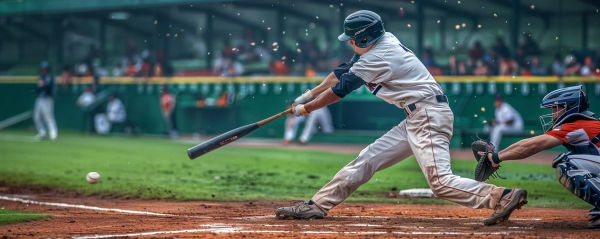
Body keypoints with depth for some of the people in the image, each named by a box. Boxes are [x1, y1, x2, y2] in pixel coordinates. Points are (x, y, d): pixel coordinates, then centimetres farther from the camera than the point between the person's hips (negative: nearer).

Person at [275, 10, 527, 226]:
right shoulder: (384, 40, 11)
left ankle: (502, 197, -26)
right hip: (416, 119, 10)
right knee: (366, 160, 9)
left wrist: (305, 108, 9)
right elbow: (343, 71, 21)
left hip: (429, 115, -10)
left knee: (440, 181, -21)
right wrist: (308, 95, 22)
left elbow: (340, 90, -4)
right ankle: (317, 205, 13)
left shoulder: (377, 58, -14)